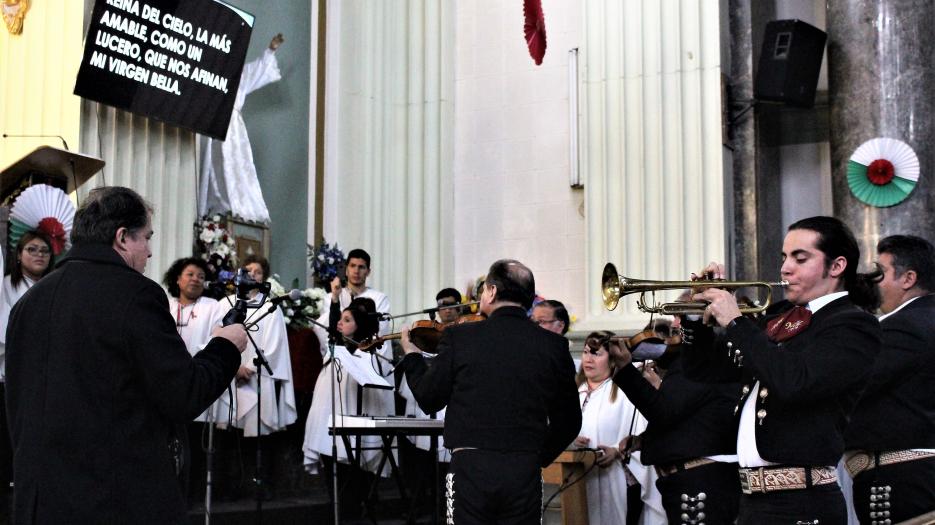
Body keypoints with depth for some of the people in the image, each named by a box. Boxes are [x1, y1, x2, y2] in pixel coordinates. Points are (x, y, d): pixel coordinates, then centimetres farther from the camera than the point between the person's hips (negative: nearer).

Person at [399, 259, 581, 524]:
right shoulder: (554, 345, 1)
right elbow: (569, 422, 8)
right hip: (526, 473, 2)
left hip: (470, 467, -1)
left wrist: (412, 358, 22)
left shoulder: (459, 336, -4)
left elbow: (429, 400, 5)